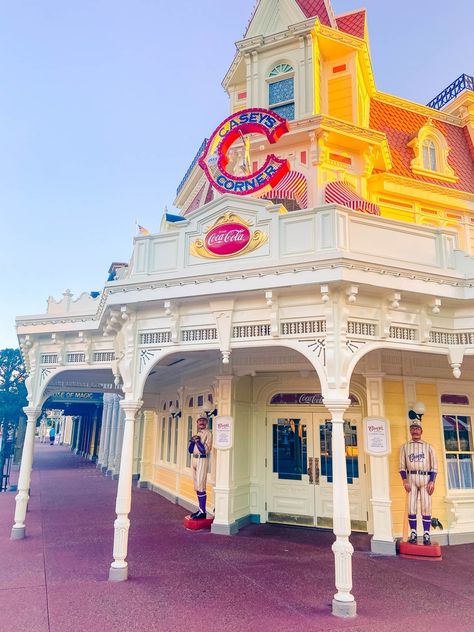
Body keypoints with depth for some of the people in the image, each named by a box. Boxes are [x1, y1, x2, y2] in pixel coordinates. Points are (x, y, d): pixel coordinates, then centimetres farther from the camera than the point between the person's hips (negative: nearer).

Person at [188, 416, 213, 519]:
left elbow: (206, 450, -15)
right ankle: (200, 509, 18)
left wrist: (198, 441, -12)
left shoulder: (208, 433, -7)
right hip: (194, 460, 8)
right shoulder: (197, 434, 15)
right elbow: (190, 450, 12)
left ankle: (202, 512, -6)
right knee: (197, 487, 10)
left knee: (200, 486, -11)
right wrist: (192, 441, -4)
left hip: (202, 460, -8)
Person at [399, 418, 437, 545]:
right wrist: (405, 480, -6)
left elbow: (434, 467, 6)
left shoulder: (428, 447, 10)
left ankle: (426, 534, 2)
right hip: (411, 478, 1)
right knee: (411, 506, -3)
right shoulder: (405, 446, 12)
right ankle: (413, 533, 3)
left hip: (426, 478, 0)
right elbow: (402, 466, 7)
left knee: (426, 506, -3)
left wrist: (432, 482, -6)